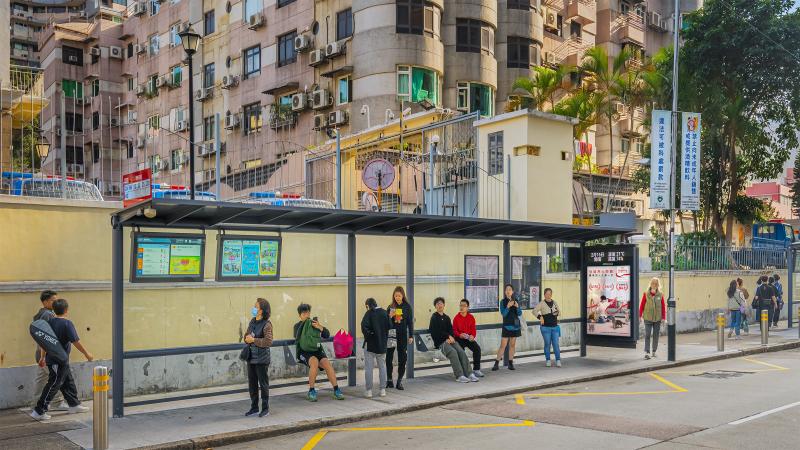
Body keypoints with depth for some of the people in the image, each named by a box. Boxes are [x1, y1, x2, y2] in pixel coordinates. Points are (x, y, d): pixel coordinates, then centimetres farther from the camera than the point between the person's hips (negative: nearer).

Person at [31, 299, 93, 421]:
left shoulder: (50, 322, 5)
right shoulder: (67, 323, -17)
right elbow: (76, 341, -17)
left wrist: (43, 357, 20)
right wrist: (87, 354, -6)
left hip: (51, 358, 8)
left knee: (68, 382, 18)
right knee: (53, 385, -1)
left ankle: (74, 404, 29)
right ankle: (39, 411, 1)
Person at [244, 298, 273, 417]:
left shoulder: (267, 324, -13)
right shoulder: (252, 321, 8)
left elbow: (268, 341, -20)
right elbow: (247, 336, 16)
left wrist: (253, 340, -18)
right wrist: (247, 339, -7)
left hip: (261, 359, -7)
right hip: (251, 357, 7)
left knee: (263, 384, 3)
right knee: (252, 384, 13)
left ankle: (265, 408, 14)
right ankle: (254, 408, 25)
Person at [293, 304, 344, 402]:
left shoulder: (315, 323, 16)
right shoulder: (298, 326, 10)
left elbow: (327, 335, 7)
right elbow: (296, 337, -10)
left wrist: (320, 327, -12)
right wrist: (304, 322, -16)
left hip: (317, 350, 3)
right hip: (304, 352, -3)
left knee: (327, 364, -26)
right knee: (314, 362, -35)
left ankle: (336, 390, -18)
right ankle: (311, 391, -25)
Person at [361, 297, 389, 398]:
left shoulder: (369, 313, -12)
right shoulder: (384, 313, 3)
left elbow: (364, 326, -24)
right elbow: (389, 326, 6)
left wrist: (368, 334, -10)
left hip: (370, 344, -4)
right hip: (382, 344, 4)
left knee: (369, 368, 3)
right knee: (382, 367, 14)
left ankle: (369, 391, 4)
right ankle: (383, 390, 15)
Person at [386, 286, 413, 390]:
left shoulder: (407, 307, 0)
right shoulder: (391, 307, 4)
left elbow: (410, 322, 1)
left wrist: (411, 336, -5)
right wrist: (390, 316, -12)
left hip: (402, 335, -1)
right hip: (391, 335, 1)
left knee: (402, 358, 1)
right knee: (389, 357, 0)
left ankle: (399, 381, 11)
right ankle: (389, 380, 12)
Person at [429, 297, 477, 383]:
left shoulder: (446, 318, 21)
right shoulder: (434, 317, 2)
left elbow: (451, 330, 12)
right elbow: (437, 332, -7)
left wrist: (450, 338, -8)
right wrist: (449, 336, -7)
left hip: (449, 340, 6)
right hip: (440, 342, -6)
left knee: (461, 351, -20)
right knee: (453, 352, -31)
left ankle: (469, 374, -24)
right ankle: (459, 376, -32)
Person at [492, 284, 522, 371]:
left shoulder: (516, 301, 4)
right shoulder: (503, 302, -3)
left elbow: (520, 314, 2)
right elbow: (503, 314, -11)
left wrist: (517, 307, -16)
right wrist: (508, 306, -26)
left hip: (515, 325, 3)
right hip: (506, 325, -3)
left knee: (512, 344, 6)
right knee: (503, 345, -6)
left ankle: (510, 363, 12)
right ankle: (496, 363, -5)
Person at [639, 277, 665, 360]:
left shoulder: (660, 294, 0)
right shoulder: (646, 294, -3)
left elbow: (663, 307, 3)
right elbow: (642, 305, 0)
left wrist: (664, 317, 0)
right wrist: (640, 316, -3)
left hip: (657, 318, 2)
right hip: (648, 318, -2)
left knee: (656, 335, 11)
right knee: (647, 335, -6)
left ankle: (654, 352, 23)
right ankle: (647, 353, -7)